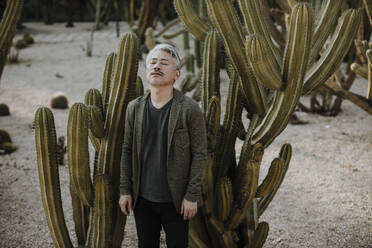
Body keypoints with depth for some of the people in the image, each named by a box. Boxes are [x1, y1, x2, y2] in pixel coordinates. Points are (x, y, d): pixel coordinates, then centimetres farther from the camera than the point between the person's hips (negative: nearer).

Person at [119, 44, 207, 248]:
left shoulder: (189, 109, -9)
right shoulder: (134, 108, 4)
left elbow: (199, 154, -9)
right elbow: (127, 150, 7)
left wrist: (192, 195, -11)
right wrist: (125, 190, 4)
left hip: (175, 200, -3)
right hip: (142, 199, 4)